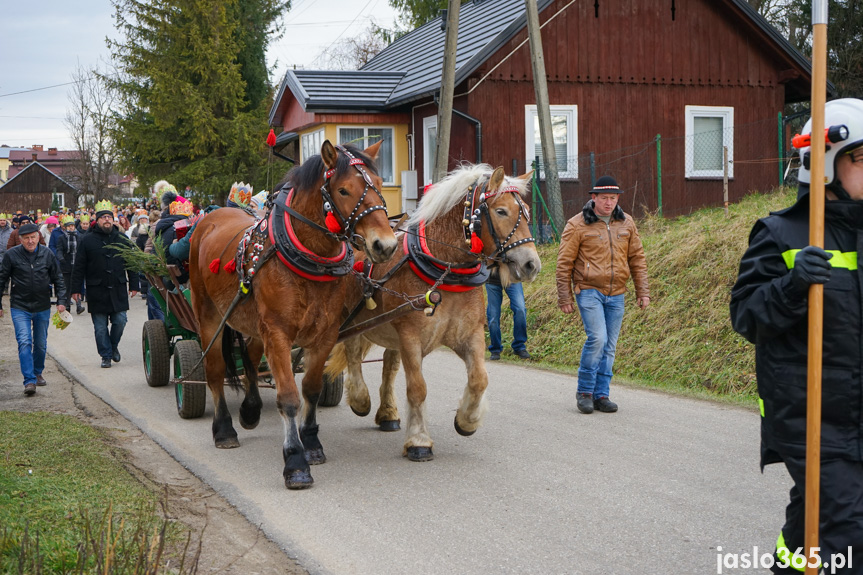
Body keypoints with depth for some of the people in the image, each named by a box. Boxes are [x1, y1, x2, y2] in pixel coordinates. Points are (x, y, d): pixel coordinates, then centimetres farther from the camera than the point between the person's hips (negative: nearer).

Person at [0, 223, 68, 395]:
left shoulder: (47, 254, -2)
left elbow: (58, 279, 7)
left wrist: (61, 301, -1)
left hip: (42, 307, 3)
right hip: (20, 307, -3)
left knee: (41, 344, 14)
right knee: (24, 342, -16)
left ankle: (38, 373, 36)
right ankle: (29, 381, -18)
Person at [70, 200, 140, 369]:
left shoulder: (122, 239, 8)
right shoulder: (87, 240, 1)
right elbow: (79, 267, 1)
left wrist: (134, 285, 8)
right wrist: (76, 289, -2)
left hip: (118, 290, 2)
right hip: (96, 291, -1)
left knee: (120, 321, 0)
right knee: (100, 327, 2)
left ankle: (113, 346, 25)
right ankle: (106, 355, 13)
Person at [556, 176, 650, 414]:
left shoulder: (626, 223, 8)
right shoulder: (577, 225, -6)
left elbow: (637, 259, 14)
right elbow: (564, 263, -4)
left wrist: (642, 291, 9)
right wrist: (564, 298, -6)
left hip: (615, 295, 5)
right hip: (589, 291, -5)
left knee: (609, 346, 6)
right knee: (597, 338, -18)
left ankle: (601, 395, 14)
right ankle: (584, 391, -4)